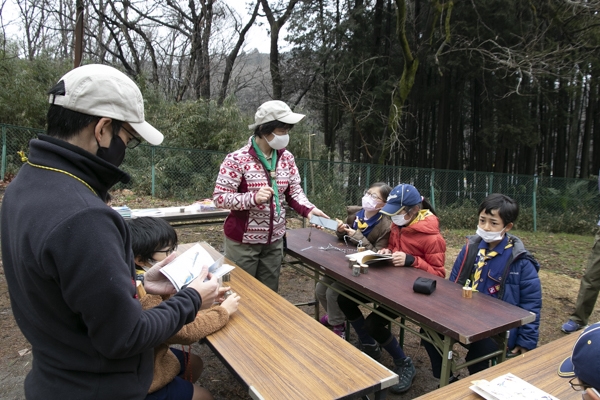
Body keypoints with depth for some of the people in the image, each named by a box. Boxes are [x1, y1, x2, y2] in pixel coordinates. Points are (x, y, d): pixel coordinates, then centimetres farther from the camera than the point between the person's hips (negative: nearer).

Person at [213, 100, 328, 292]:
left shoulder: (286, 158, 0)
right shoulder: (237, 159, -17)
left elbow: (294, 191, 6)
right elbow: (219, 197, -17)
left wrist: (308, 209, -15)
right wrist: (253, 197, -32)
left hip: (275, 240, 5)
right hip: (243, 242, -5)